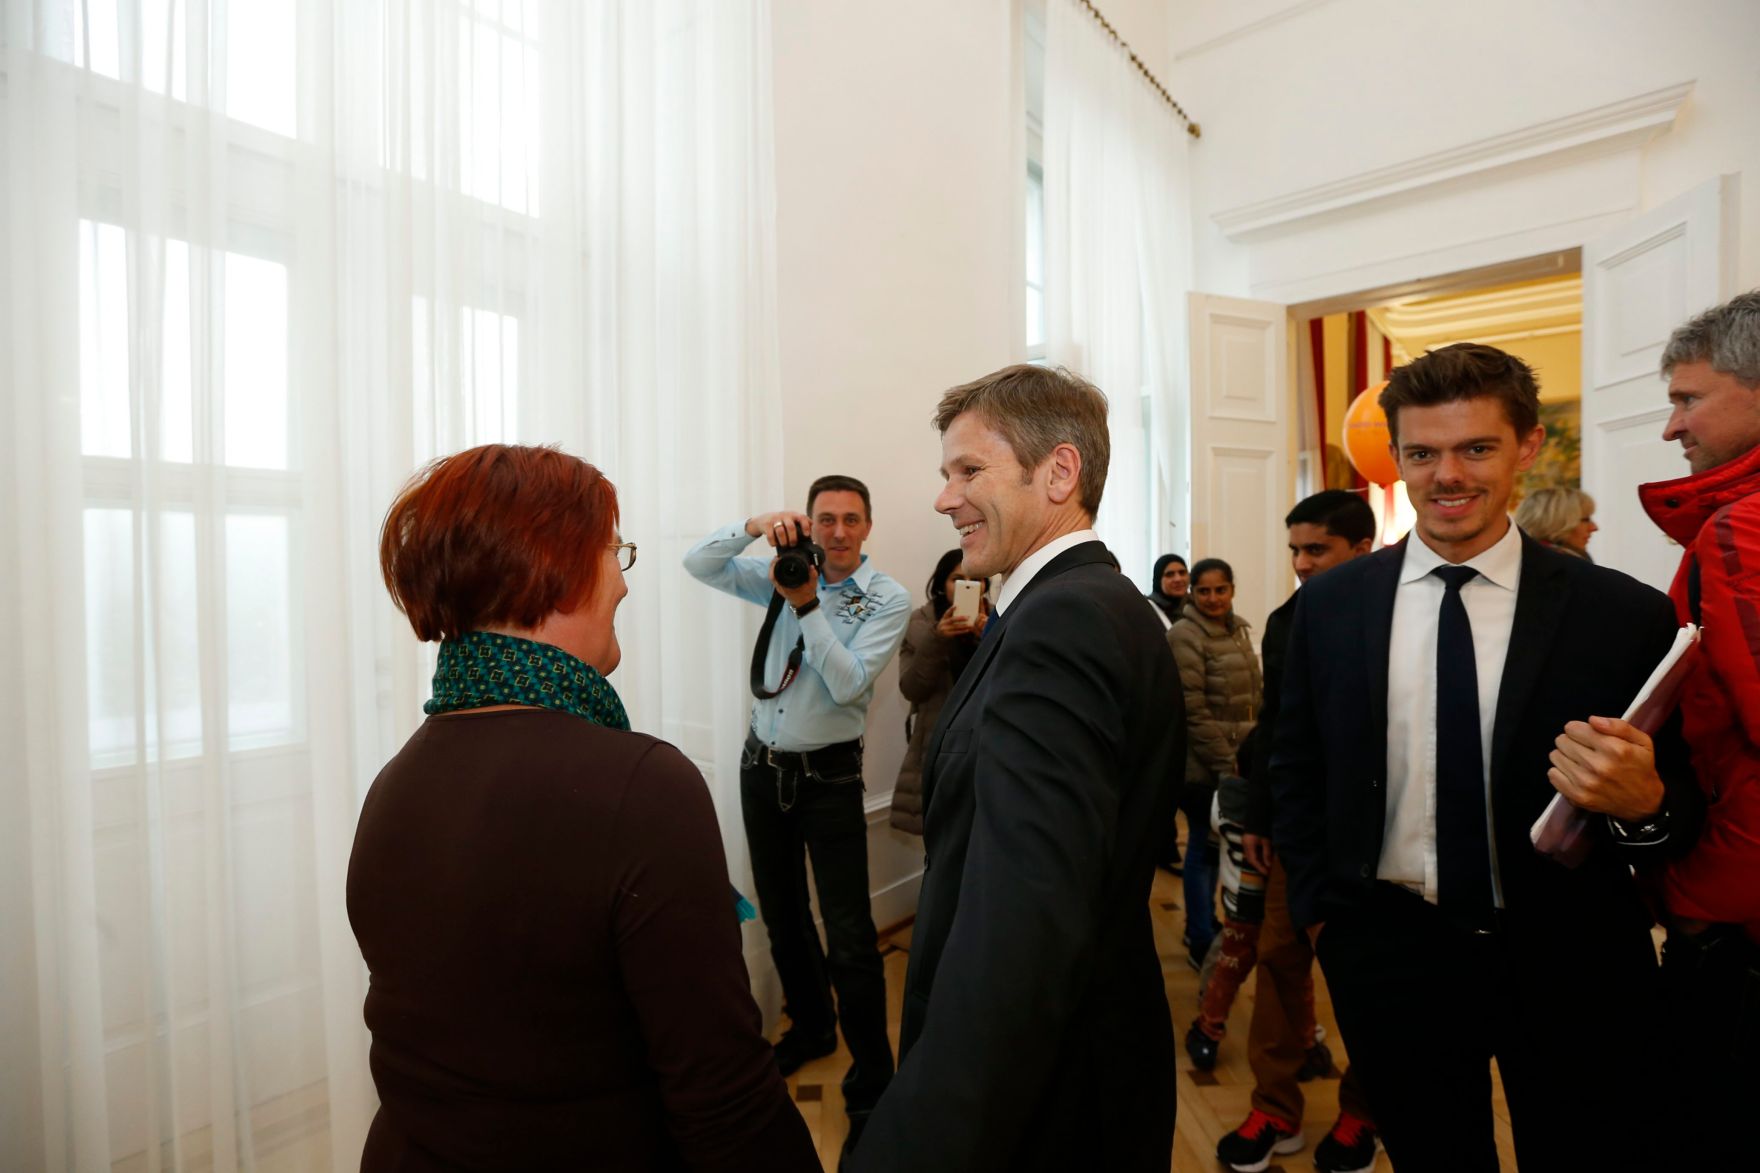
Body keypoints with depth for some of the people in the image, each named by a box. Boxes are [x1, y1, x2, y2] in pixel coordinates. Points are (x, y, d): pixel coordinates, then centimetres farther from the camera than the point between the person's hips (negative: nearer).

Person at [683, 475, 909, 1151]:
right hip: (762, 766, 5)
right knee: (781, 915, 19)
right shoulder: (784, 574, 2)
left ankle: (871, 1077, 15)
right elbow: (698, 565, -3)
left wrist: (807, 607, -25)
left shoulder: (887, 600, -9)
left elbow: (849, 685, -19)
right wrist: (755, 526, -19)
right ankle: (811, 1026, 42)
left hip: (827, 775, -4)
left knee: (849, 932, -4)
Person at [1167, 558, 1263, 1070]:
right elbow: (1193, 711, -17)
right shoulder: (1185, 636, -13)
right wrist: (1227, 765, -17)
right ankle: (1205, 939, 14)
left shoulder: (1238, 630, 11)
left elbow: (1253, 697, 17)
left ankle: (1201, 930, 33)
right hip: (1206, 766, -7)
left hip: (1241, 760, 7)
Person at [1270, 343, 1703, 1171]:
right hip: (1389, 955, 1)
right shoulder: (1329, 604, -5)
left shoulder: (1626, 615, -9)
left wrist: (1644, 805, -24)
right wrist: (1318, 909, 2)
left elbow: (1684, 810, -2)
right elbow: (1296, 771, 5)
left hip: (1569, 968, -1)